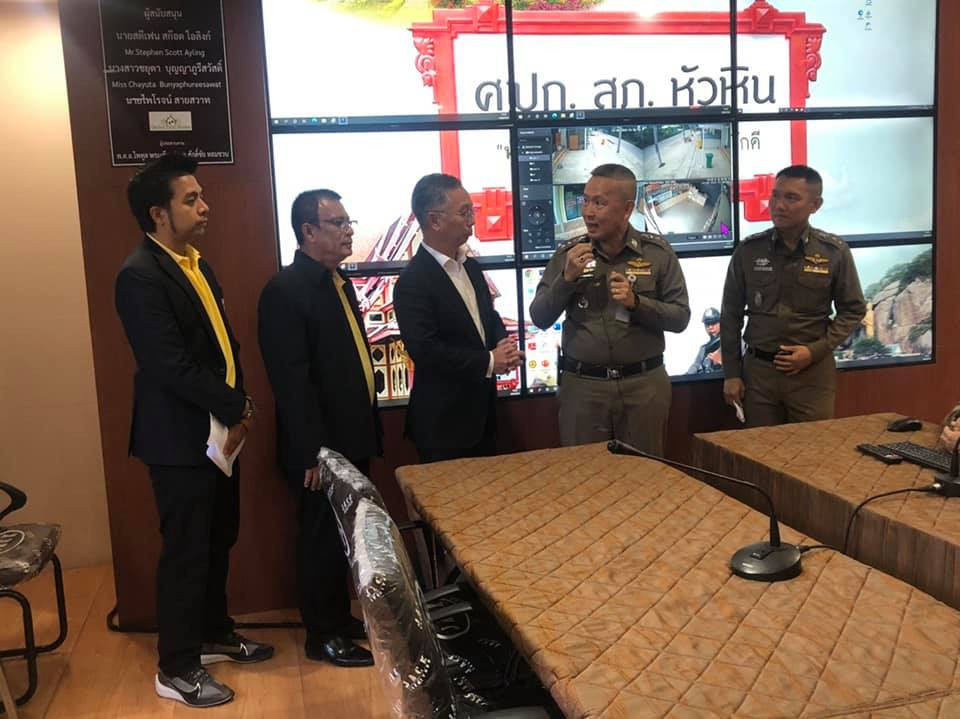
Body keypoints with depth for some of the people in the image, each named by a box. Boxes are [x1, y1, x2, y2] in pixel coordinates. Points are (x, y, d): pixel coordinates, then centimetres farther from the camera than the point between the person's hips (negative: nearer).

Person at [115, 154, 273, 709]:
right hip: (180, 438, -9)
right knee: (186, 552, 3)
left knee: (218, 542, 19)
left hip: (218, 430, 9)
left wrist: (239, 407, 1)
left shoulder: (197, 264, 11)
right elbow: (173, 366, -24)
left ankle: (216, 634, 38)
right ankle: (177, 669, 18)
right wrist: (237, 409, -14)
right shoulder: (141, 276, -18)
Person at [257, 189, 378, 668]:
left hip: (353, 440, 9)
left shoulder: (339, 284, 11)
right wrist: (314, 452, -22)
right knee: (322, 540, 6)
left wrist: (368, 431, 15)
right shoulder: (285, 291, -17)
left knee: (343, 537, 20)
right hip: (320, 449, -9)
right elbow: (292, 381, -22)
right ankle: (323, 637, 22)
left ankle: (340, 619, 36)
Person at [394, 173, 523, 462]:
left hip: (482, 410, 8)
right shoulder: (413, 281, -18)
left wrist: (503, 347, -4)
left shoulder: (470, 267, 8)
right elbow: (425, 350, -24)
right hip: (443, 421, -8)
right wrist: (489, 362, -18)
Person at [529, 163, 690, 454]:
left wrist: (636, 302, -18)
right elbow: (539, 319, -1)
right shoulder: (568, 254, 0)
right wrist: (567, 278, -15)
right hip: (582, 385, 0)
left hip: (645, 384, 0)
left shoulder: (658, 252, -1)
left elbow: (680, 318, -2)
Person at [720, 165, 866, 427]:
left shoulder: (835, 252, -3)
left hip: (813, 371, -1)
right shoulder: (748, 251, -1)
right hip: (757, 370, 1)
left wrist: (815, 351, -8)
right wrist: (731, 373, 2)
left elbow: (853, 309, 5)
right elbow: (731, 315, 5)